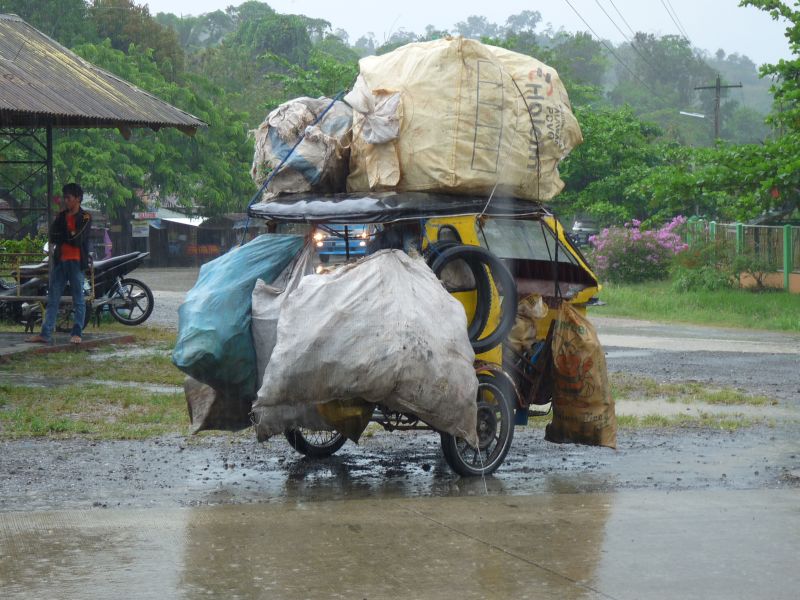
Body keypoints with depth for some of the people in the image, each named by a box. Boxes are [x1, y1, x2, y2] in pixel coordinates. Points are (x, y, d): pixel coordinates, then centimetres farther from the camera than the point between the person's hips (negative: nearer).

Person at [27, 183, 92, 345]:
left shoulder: (85, 218, -2)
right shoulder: (61, 216, 15)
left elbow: (77, 240, -13)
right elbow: (52, 236, 4)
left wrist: (60, 237, -2)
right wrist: (68, 236, -10)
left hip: (76, 262, -5)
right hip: (60, 261, 6)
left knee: (78, 300, 0)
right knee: (52, 299, 2)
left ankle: (77, 333, 3)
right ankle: (46, 334, 0)